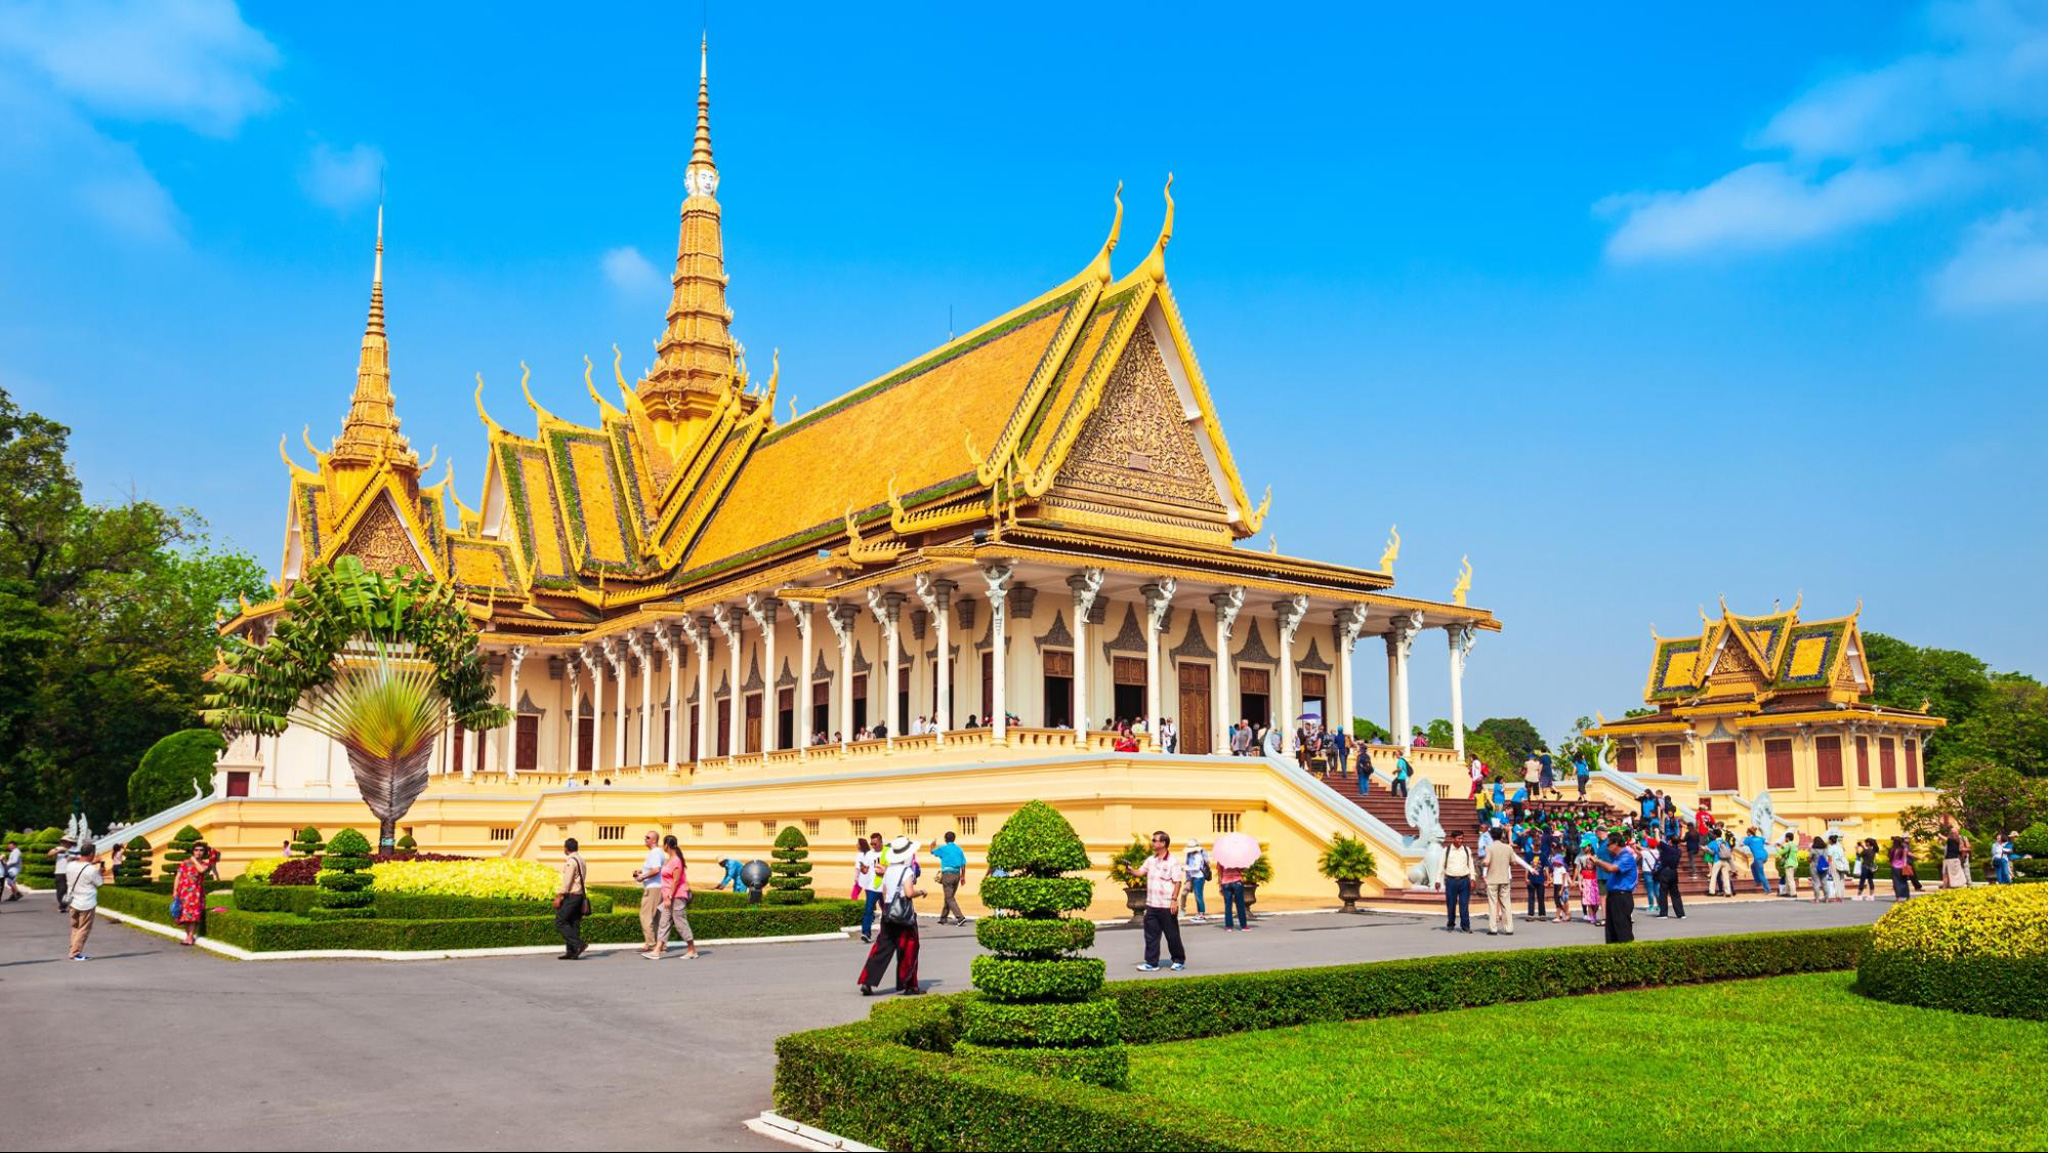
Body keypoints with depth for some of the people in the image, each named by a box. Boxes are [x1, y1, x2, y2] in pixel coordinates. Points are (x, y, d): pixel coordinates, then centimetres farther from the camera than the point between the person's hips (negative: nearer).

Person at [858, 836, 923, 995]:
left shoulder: (889, 870, 8)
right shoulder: (907, 871, -14)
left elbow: (884, 892, 13)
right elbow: (909, 892, -24)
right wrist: (921, 891, -5)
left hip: (888, 914, 6)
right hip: (904, 915, -6)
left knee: (882, 948, 7)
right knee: (908, 951, 6)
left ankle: (867, 981, -2)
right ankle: (909, 986, 11)